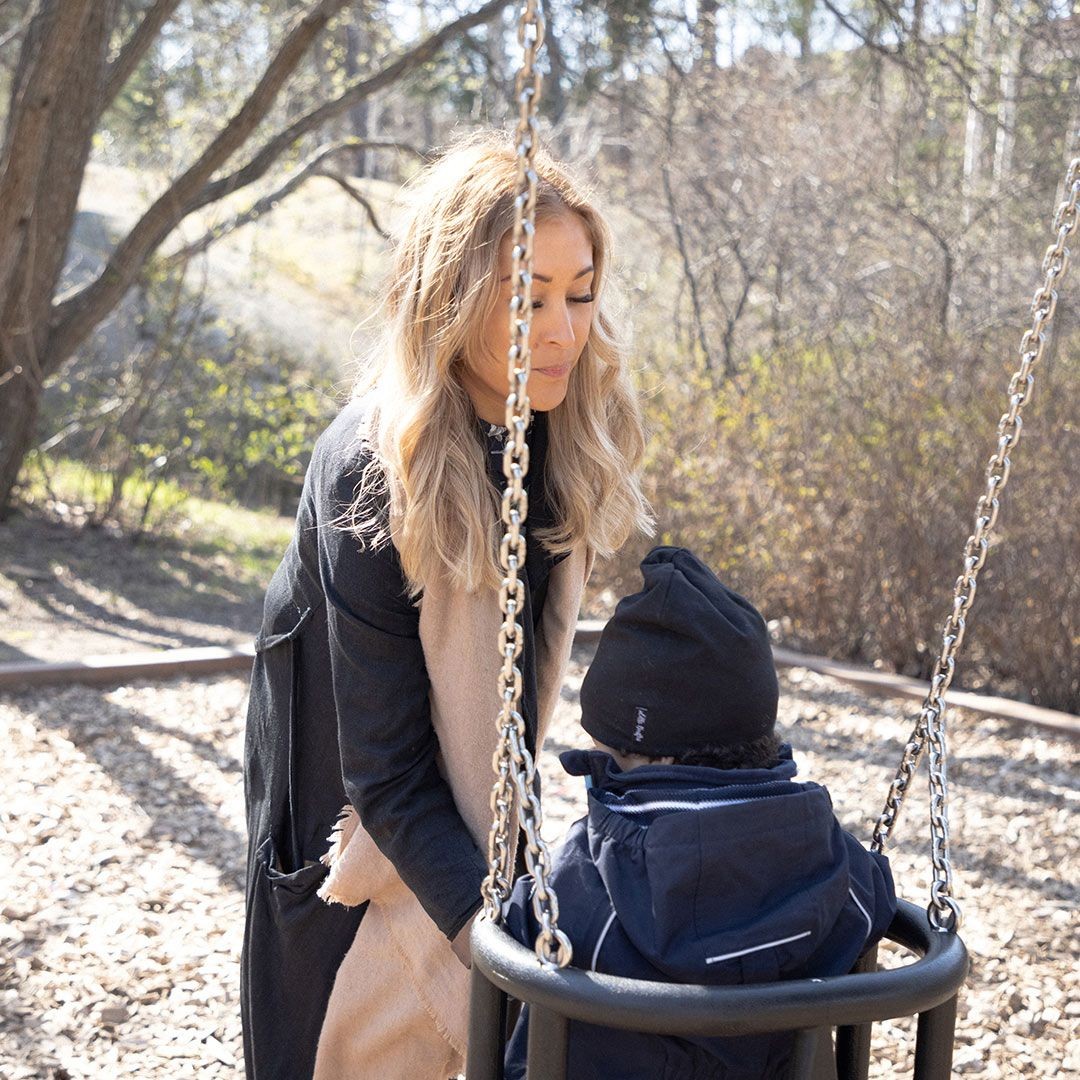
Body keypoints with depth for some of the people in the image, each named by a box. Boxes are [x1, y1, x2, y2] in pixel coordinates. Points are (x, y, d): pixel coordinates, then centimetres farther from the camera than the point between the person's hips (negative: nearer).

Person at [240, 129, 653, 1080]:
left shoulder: (574, 440, -14)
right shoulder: (367, 469, -31)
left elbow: (520, 670, 1)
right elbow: (386, 769, -30)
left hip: (475, 809, 5)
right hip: (360, 825, -5)